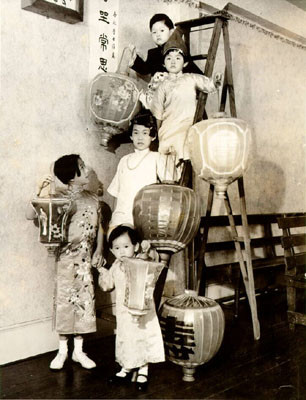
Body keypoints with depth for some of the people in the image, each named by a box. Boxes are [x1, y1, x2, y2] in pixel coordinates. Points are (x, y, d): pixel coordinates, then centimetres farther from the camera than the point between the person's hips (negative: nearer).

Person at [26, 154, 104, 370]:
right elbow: (30, 215, -14)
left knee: (85, 301, 6)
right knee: (65, 300, 3)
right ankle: (63, 350, 19)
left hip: (85, 259, 4)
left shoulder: (93, 199, 5)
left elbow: (99, 227, 12)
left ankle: (79, 350, 20)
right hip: (66, 257, -3)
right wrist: (40, 192, -25)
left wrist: (98, 251, 3)